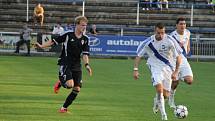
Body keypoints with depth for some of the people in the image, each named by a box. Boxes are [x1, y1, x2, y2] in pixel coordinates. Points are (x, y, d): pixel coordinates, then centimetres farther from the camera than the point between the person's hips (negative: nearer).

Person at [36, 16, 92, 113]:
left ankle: (64, 108, 12)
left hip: (76, 66, 5)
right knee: (70, 84, -24)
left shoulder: (85, 39, 6)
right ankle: (60, 83, 13)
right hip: (65, 64, -4)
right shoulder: (68, 35, -3)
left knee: (77, 89, -3)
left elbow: (85, 54, 0)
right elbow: (54, 41, 3)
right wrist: (41, 46, -5)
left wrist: (87, 65, -16)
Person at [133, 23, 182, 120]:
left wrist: (176, 71, -10)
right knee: (159, 88, -26)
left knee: (165, 95, 4)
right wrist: (135, 69, -10)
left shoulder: (169, 41, -15)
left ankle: (157, 101, 41)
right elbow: (139, 55, -1)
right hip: (155, 67, -1)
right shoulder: (149, 42, -12)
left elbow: (178, 56, -6)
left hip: (168, 67, 1)